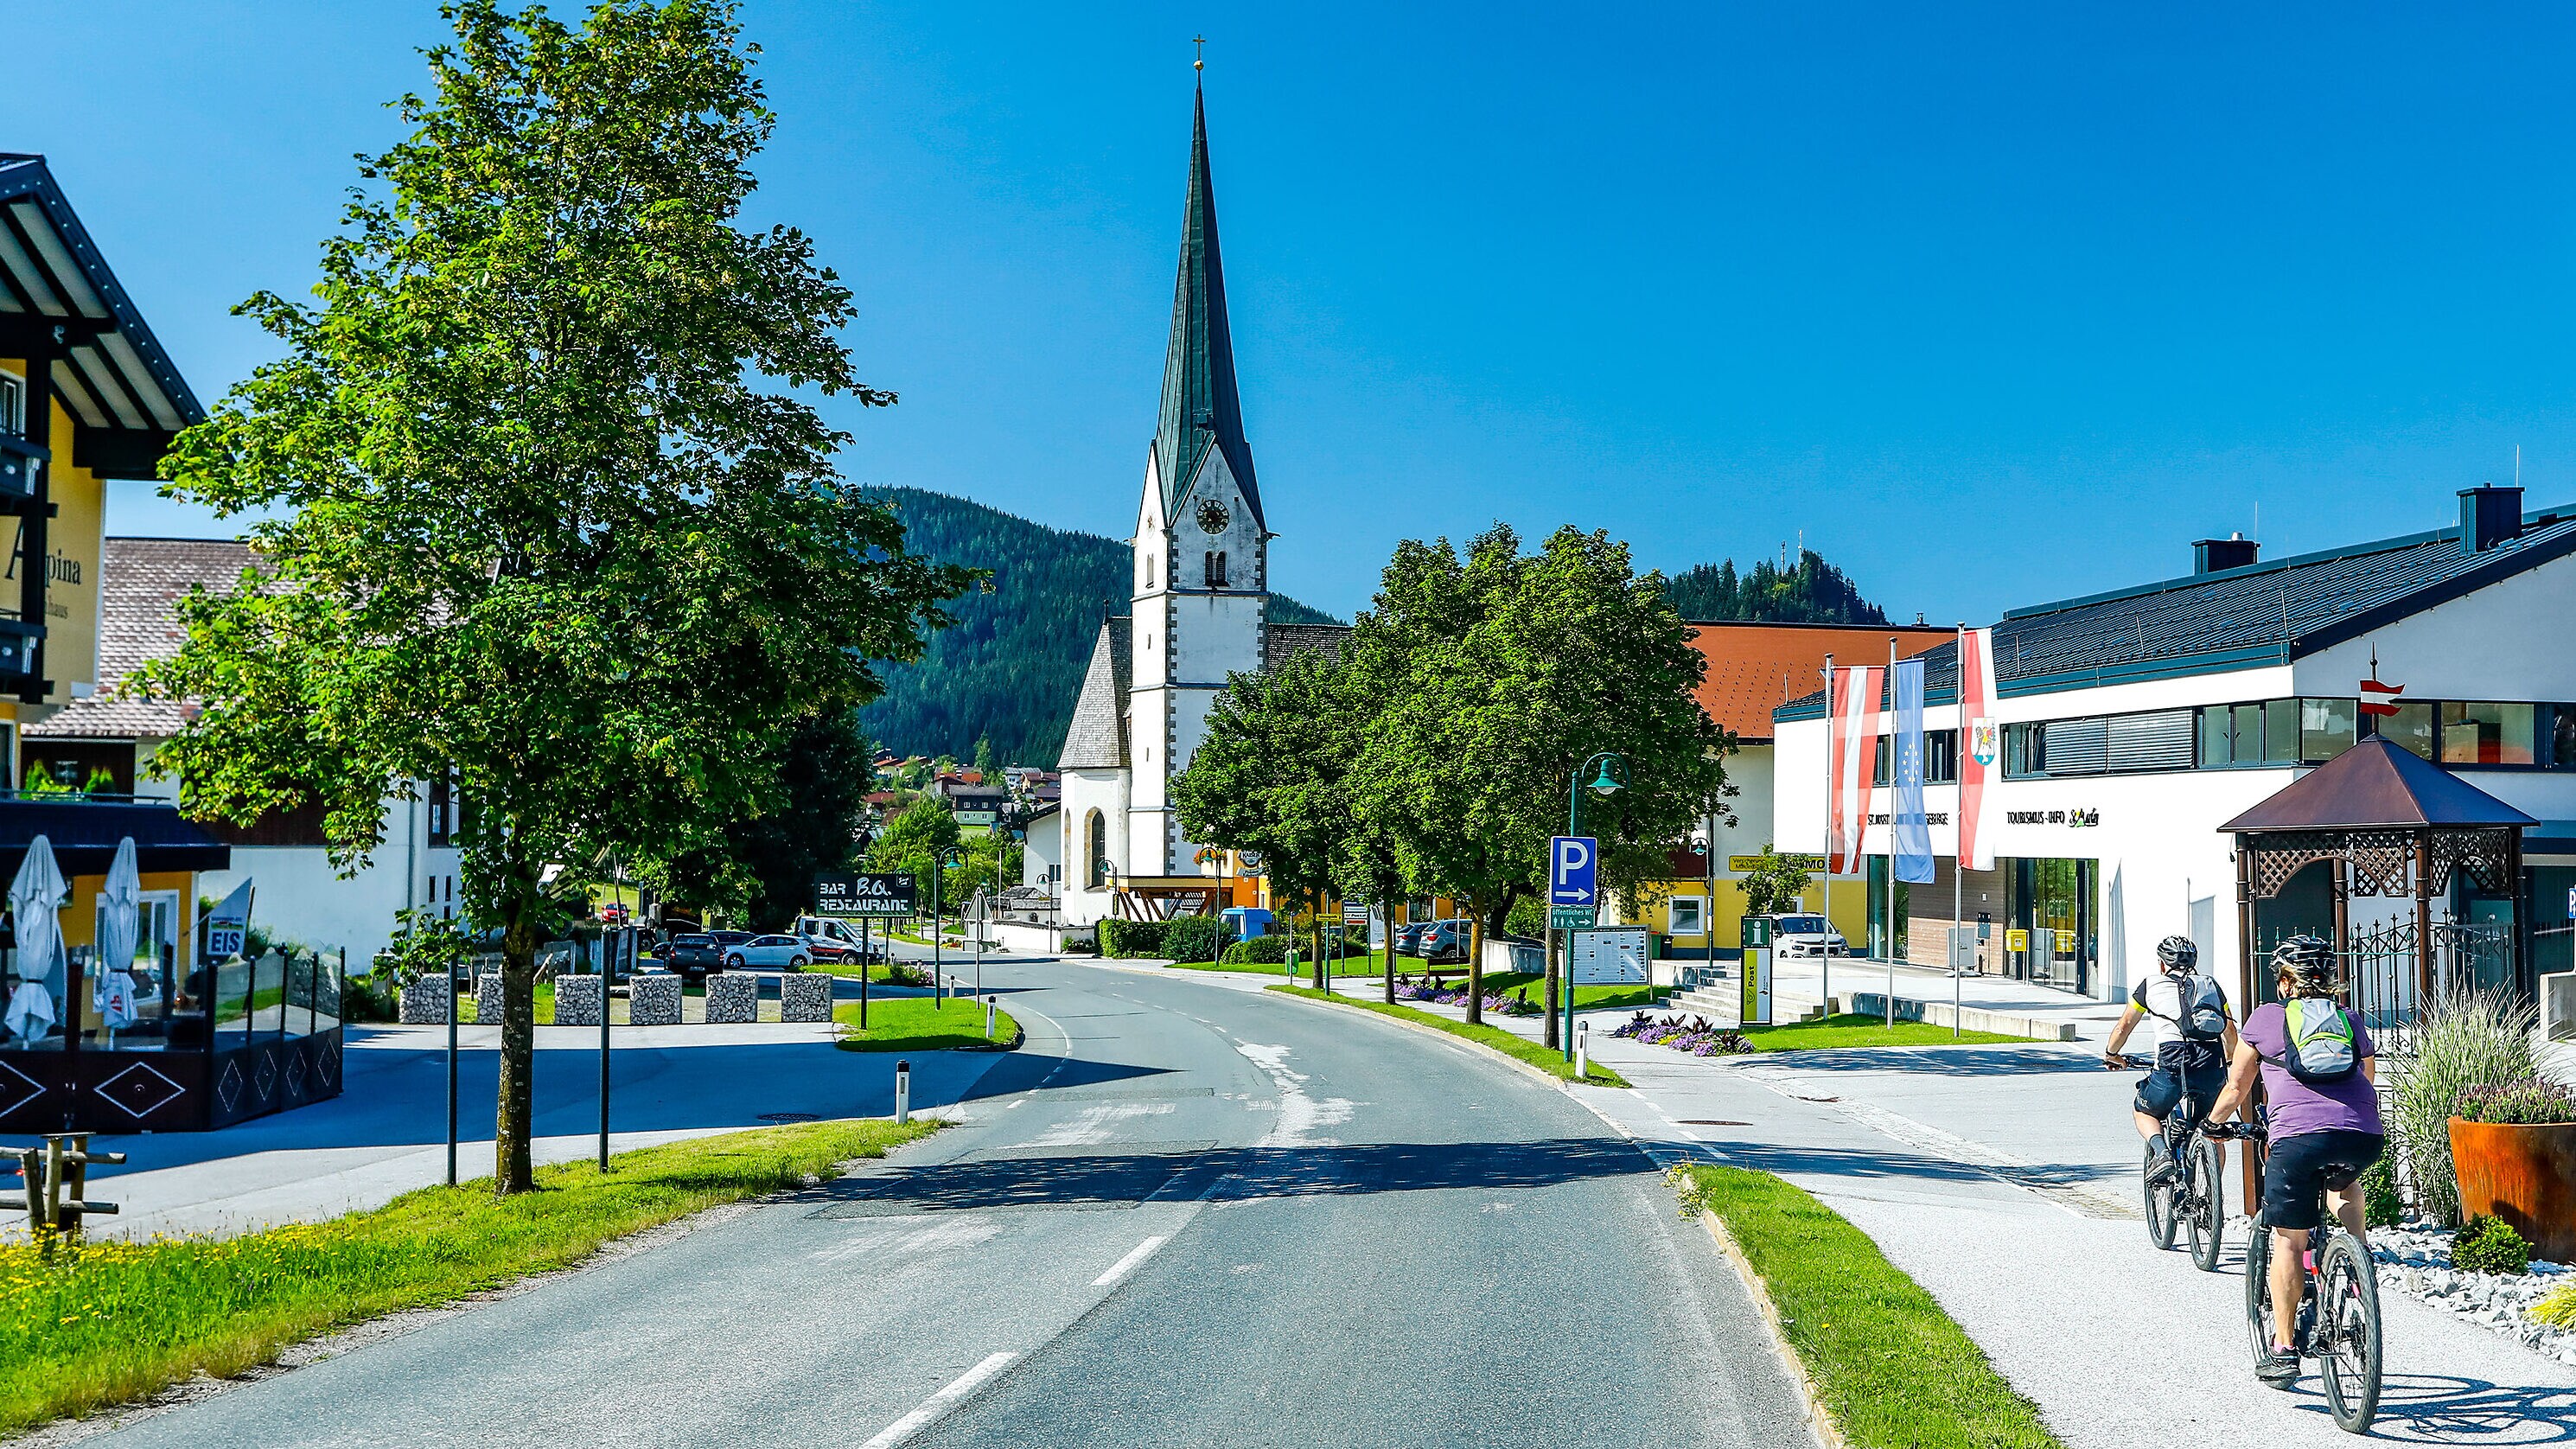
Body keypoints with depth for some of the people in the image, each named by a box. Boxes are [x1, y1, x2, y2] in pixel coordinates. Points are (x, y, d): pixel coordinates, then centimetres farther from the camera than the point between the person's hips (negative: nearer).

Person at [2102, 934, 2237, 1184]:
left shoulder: (2151, 985, 17)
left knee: (2142, 1110, 24)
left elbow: (2124, 1025, 20)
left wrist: (2110, 1054, 37)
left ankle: (2162, 1152, -2)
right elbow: (2230, 1031, 24)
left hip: (2173, 1064, -3)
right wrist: (2229, 1060, 43)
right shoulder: (2211, 985, 24)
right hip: (2212, 1068, 3)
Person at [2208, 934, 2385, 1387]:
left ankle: (2284, 1349, 10)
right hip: (2366, 1140, 3)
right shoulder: (2350, 1020, 25)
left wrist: (2213, 1122, 41)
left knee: (2288, 1243, 8)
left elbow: (2237, 1087, 24)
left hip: (2300, 1137, -3)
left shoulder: (2265, 1017, 17)